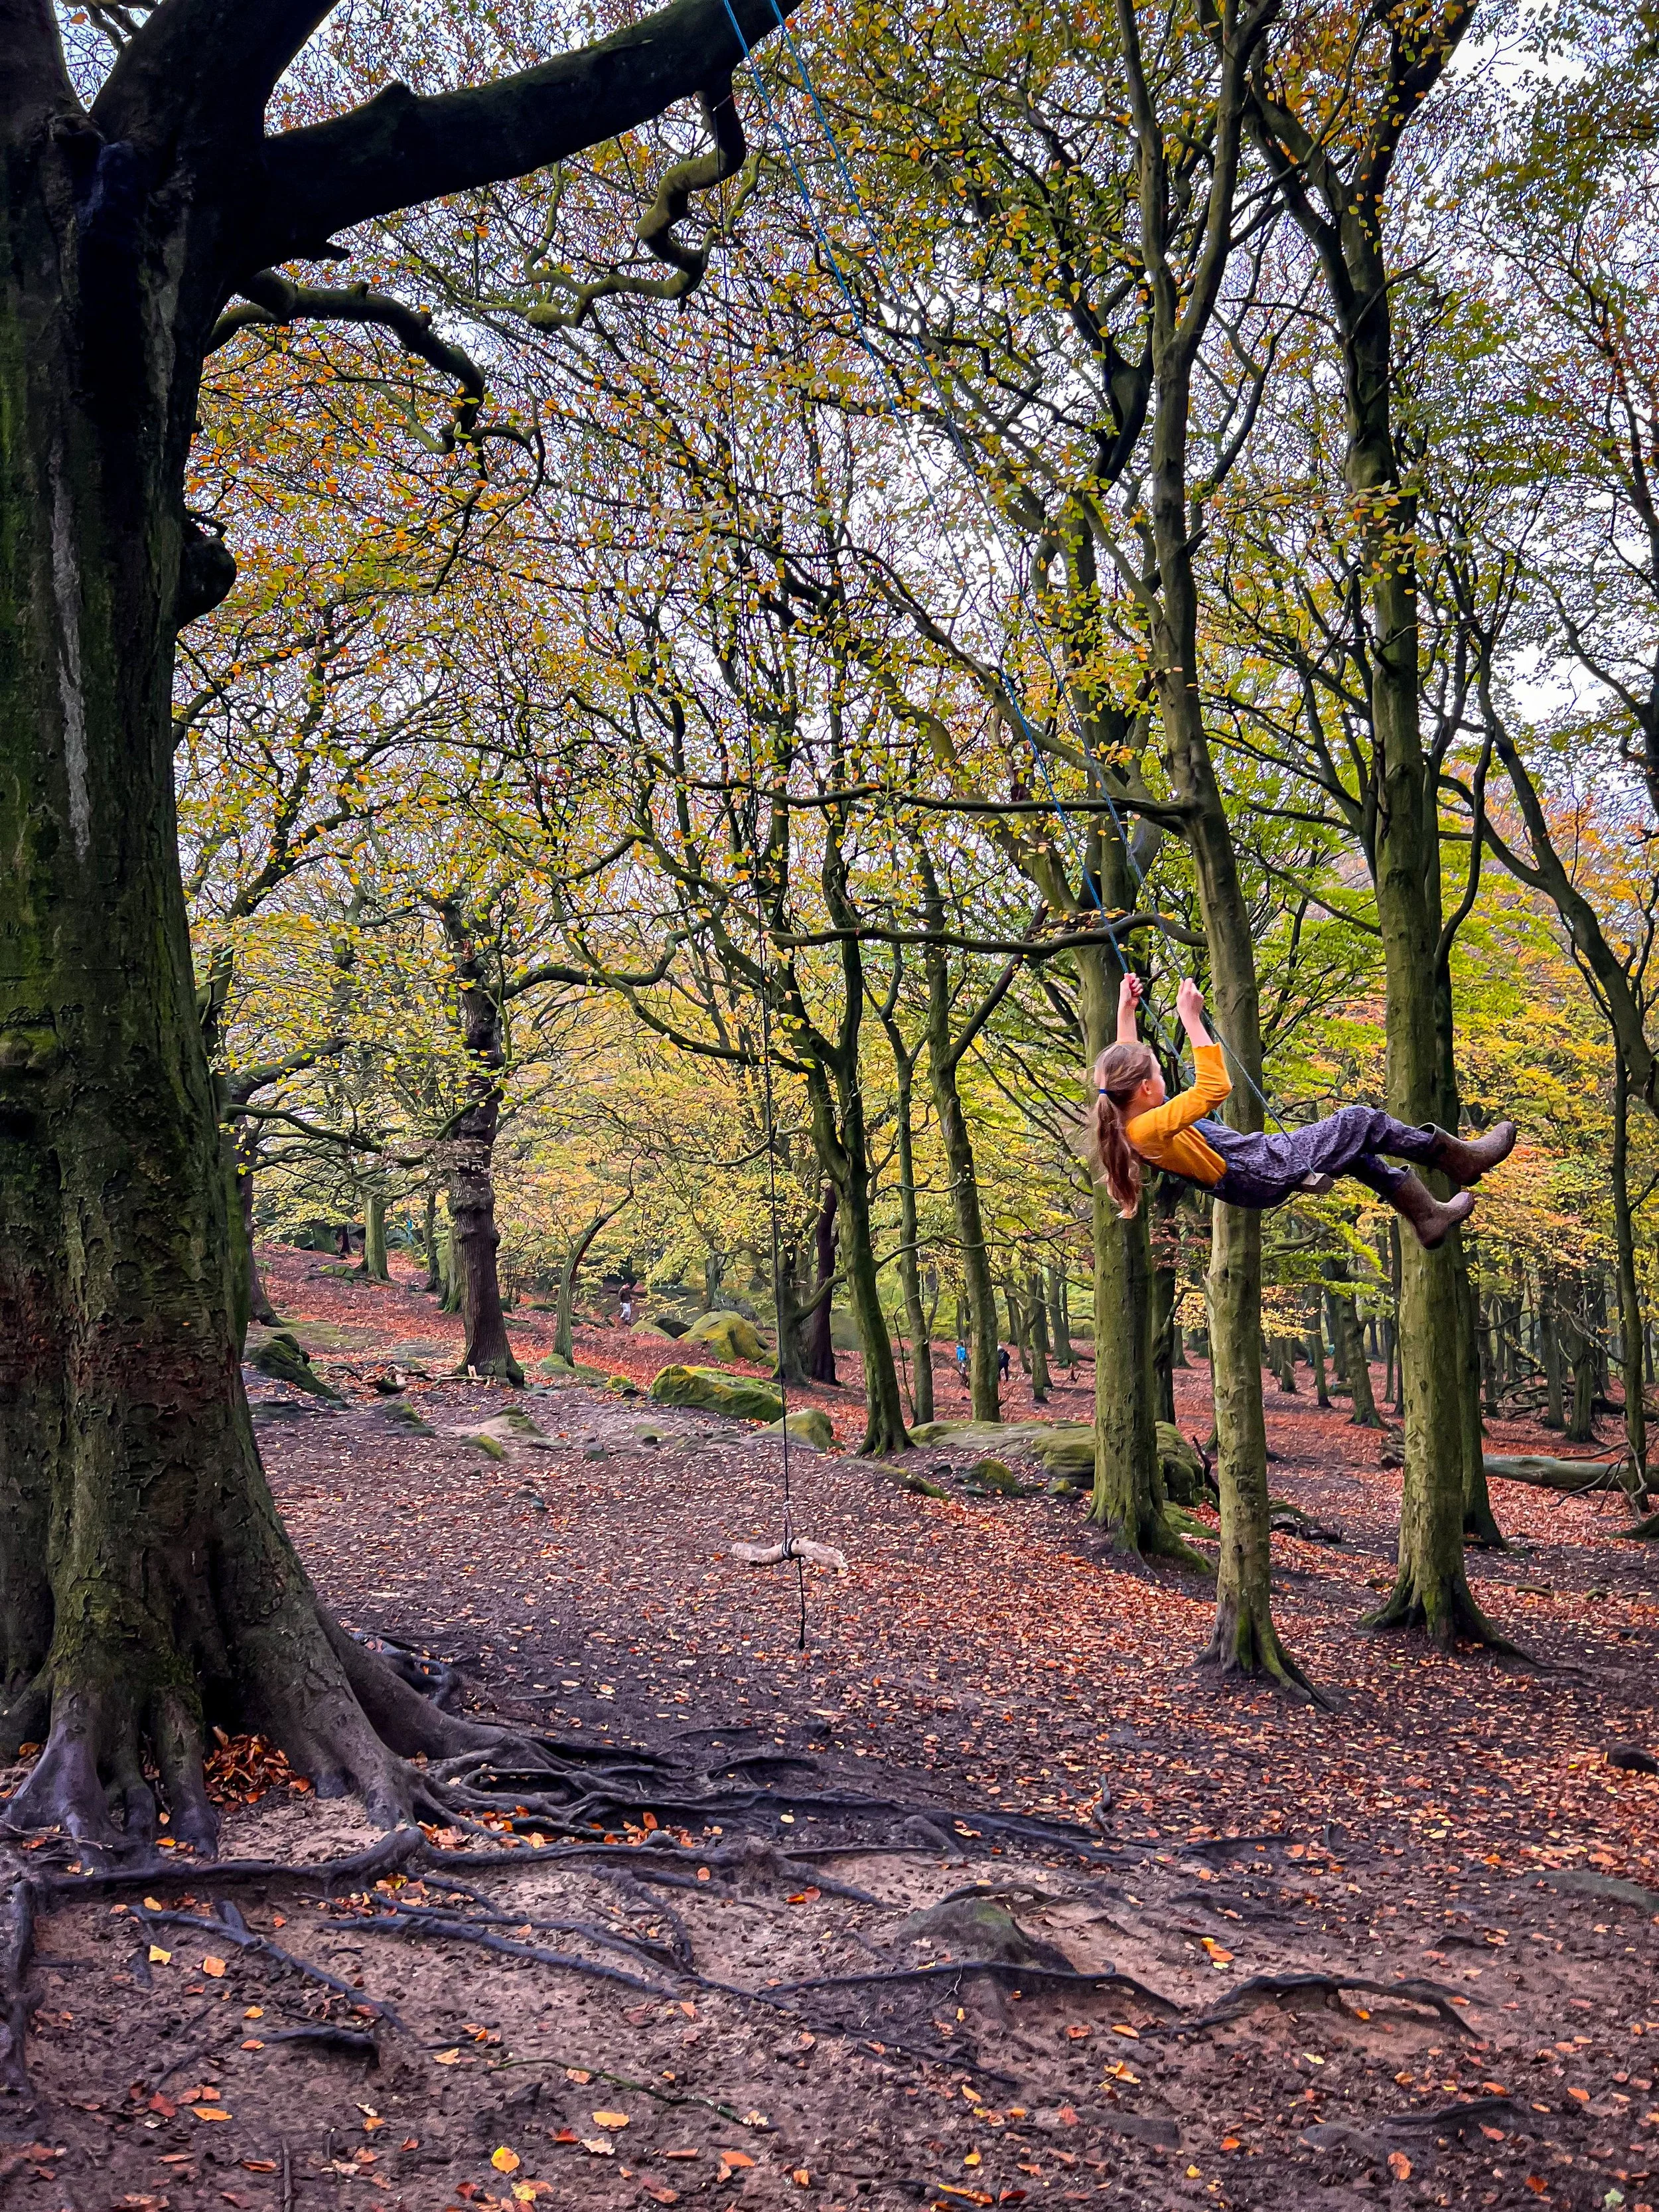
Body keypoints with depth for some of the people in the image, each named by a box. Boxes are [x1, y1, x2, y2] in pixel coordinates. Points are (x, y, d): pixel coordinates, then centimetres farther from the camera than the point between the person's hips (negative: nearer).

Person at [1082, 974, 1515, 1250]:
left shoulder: (1120, 1121, -2)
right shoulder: (1151, 1126, -30)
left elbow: (1126, 1065, 18)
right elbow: (1216, 1086, -36)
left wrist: (1125, 1009, 16)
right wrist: (1190, 1018, -34)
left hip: (1252, 1180, 11)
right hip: (1267, 1173, -11)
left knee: (1358, 1153, 23)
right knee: (1362, 1121, -1)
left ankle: (1428, 1217, 31)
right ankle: (1463, 1160, 18)